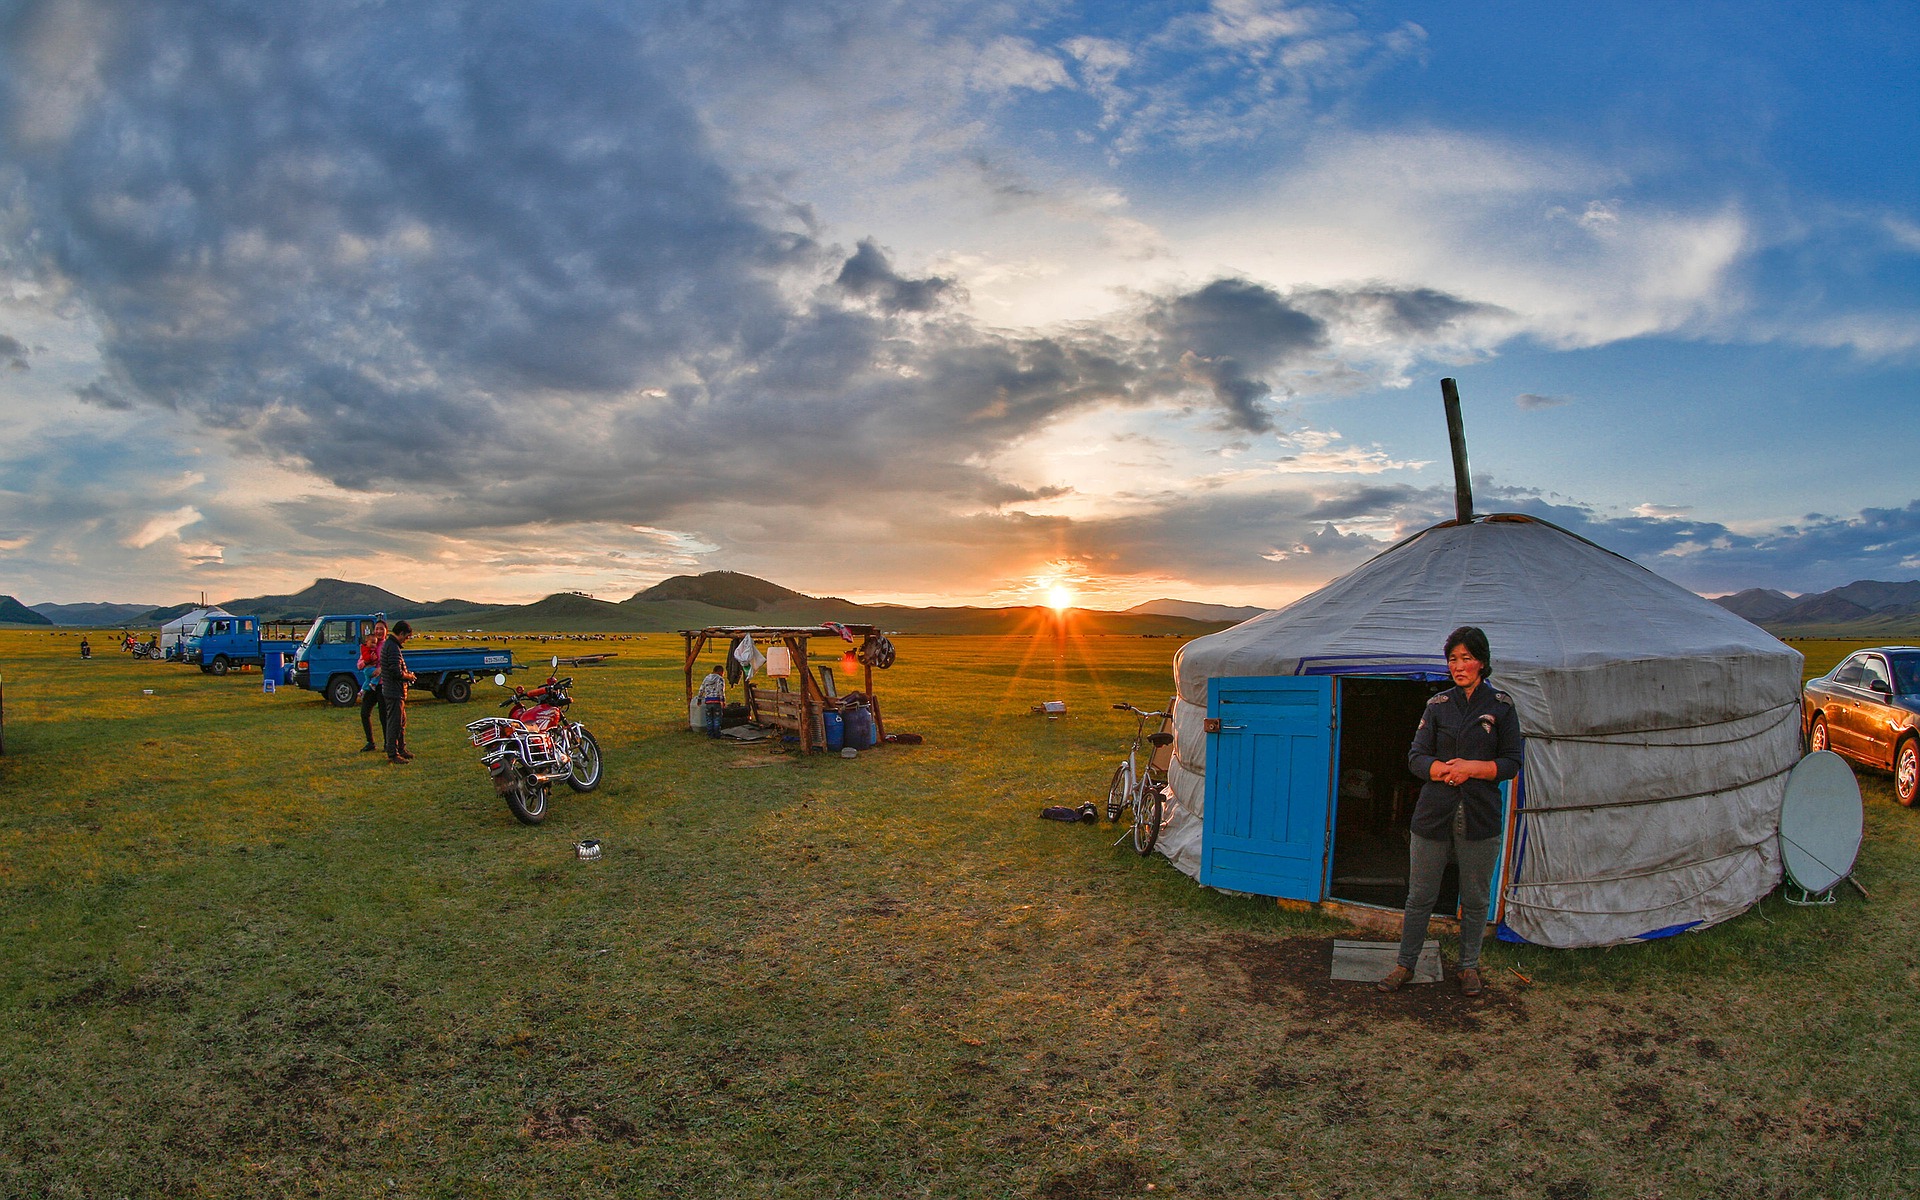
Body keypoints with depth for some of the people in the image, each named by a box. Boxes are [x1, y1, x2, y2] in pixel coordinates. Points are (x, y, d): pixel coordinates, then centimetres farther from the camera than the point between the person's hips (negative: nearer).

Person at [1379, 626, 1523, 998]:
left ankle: (1469, 965, 28)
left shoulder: (1501, 705, 3)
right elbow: (1416, 756, 3)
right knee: (1420, 896, 7)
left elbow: (1511, 763, 1)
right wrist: (1445, 770, -16)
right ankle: (1405, 963, 20)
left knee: (1475, 898, 10)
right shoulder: (1438, 705, 6)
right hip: (1434, 814, 1)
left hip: (1480, 817, -1)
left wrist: (1471, 767, -14)